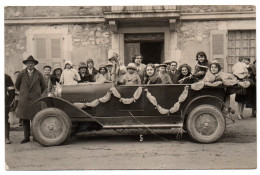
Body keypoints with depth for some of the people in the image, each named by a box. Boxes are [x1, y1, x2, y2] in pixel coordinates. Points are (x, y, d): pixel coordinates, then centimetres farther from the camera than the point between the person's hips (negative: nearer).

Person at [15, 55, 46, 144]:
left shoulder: (38, 74, 5)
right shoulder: (22, 74, 5)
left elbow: (43, 86, 16)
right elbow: (17, 85, 18)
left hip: (35, 100, -1)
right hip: (24, 100, 1)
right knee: (25, 119, 1)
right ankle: (26, 137, 7)